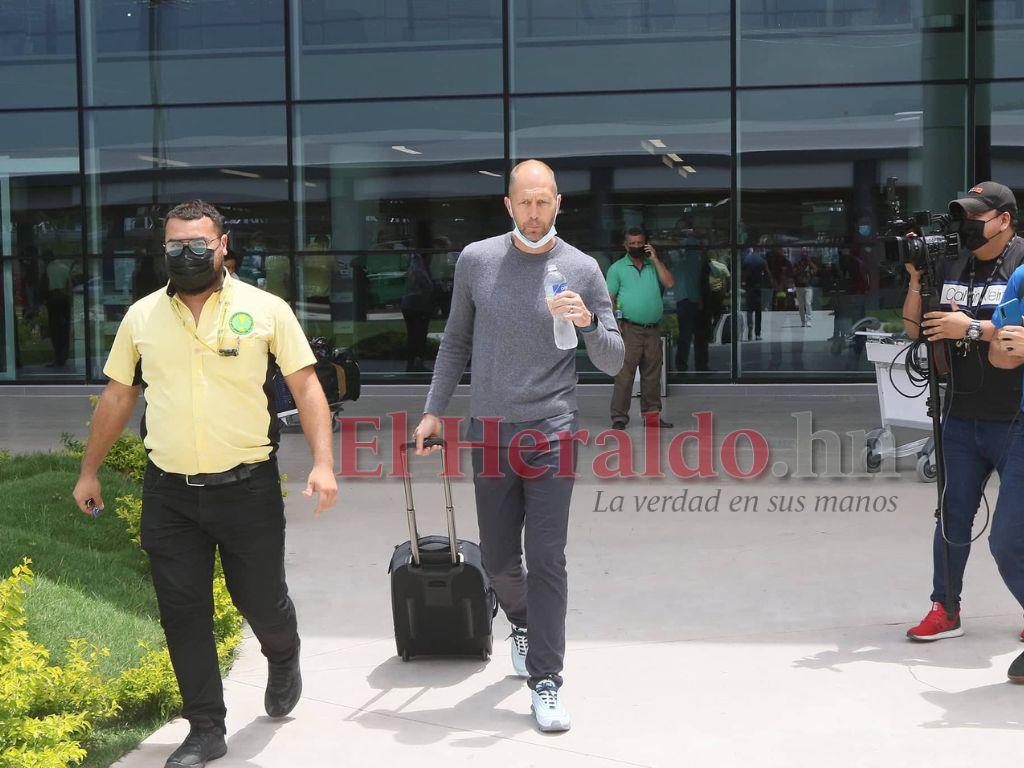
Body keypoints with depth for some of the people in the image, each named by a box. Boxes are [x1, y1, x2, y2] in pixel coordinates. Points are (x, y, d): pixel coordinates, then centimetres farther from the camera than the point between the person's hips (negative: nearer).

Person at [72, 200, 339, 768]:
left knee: (261, 599, 8)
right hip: (168, 494, 2)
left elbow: (305, 387, -3)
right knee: (183, 614, 4)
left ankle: (283, 661, 44)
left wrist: (322, 462, -13)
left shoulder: (265, 309, -3)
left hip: (247, 487, -2)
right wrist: (89, 471, 18)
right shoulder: (142, 316, 5)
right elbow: (117, 397, 14)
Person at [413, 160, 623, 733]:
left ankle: (546, 681, 5)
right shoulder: (476, 260, 3)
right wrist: (435, 410, 11)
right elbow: (456, 341, 14)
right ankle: (523, 624, 42)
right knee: (499, 560, 10)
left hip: (552, 432, -2)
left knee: (547, 560, -5)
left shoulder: (582, 270, -1)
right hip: (490, 431, 2)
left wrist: (588, 323, -19)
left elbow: (614, 362, 1)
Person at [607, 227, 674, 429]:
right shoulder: (617, 268, 6)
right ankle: (619, 416, -7)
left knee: (652, 374, 8)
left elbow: (670, 283, 0)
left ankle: (652, 414, 15)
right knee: (624, 373, -9)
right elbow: (609, 298, 1)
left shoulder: (653, 266, 15)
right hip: (629, 329, -4)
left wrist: (655, 259, -2)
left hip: (653, 329, 4)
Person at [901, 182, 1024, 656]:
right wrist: (916, 279, -2)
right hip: (961, 418, 5)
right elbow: (914, 330, 11)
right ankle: (946, 610, 21)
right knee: (952, 522, 10)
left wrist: (973, 328, -19)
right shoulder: (950, 267, 10)